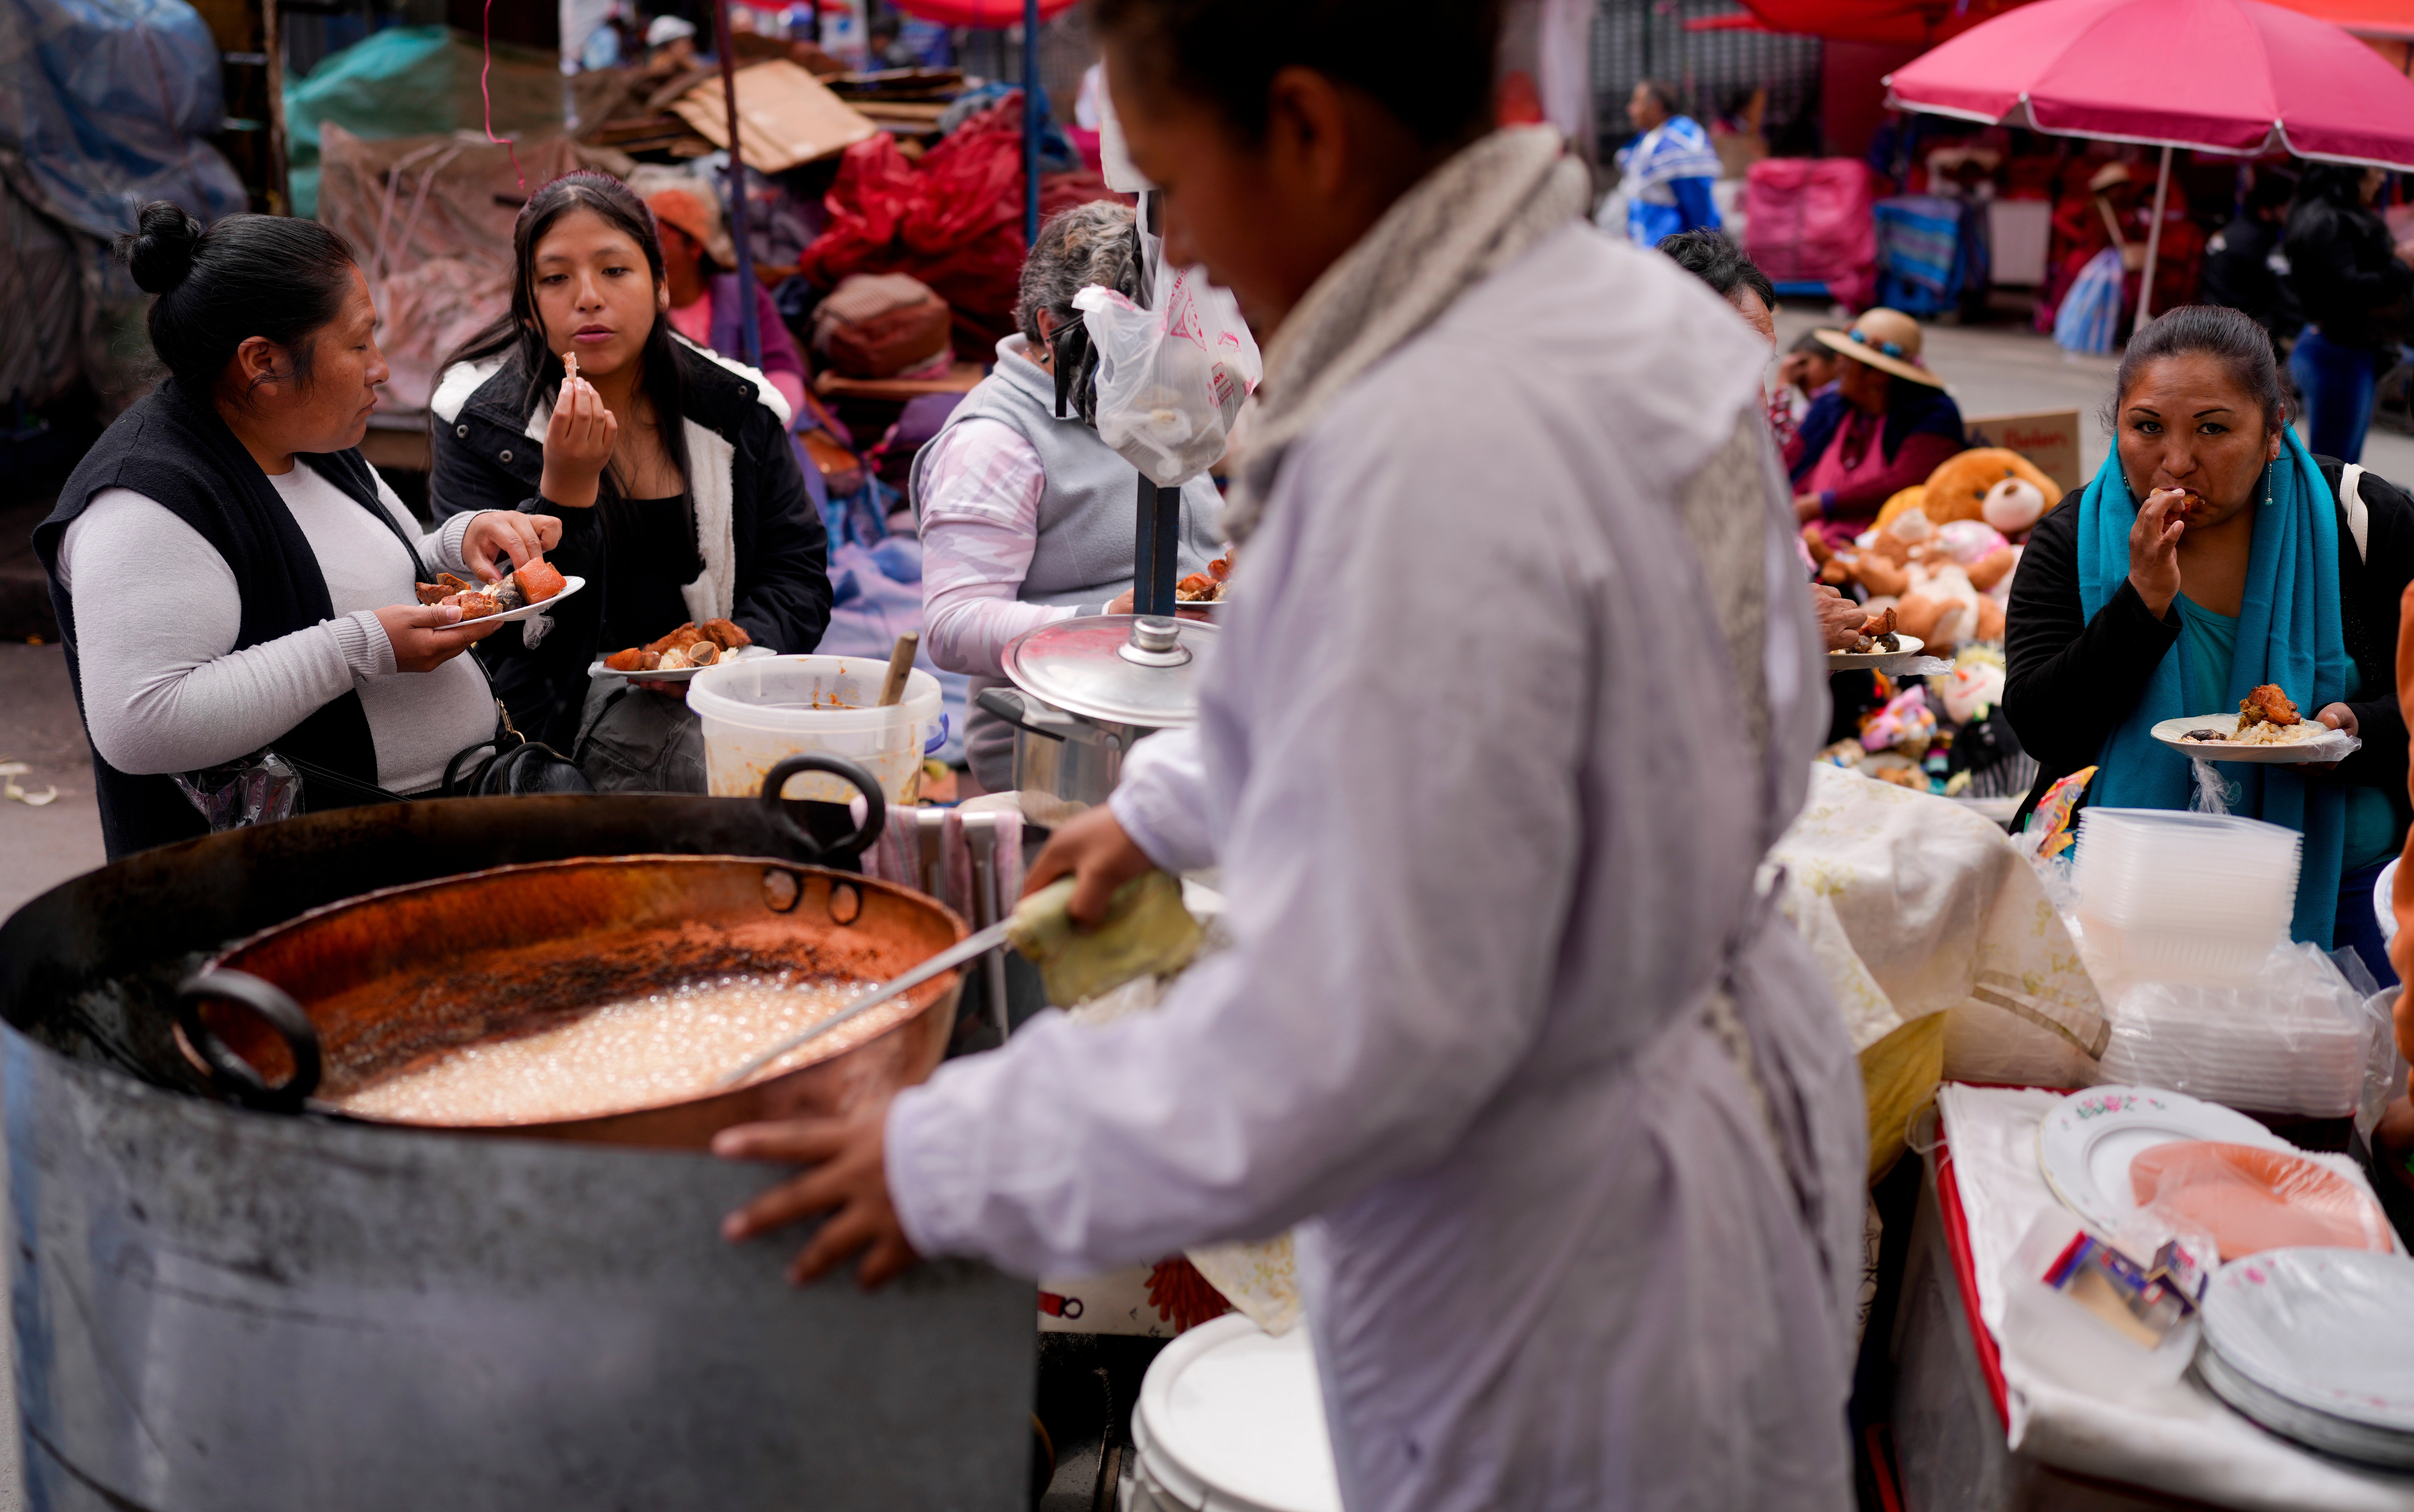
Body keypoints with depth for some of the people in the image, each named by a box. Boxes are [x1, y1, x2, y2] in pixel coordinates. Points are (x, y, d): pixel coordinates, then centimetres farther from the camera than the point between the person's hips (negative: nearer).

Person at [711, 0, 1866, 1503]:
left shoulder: (1433, 460, -31)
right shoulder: (1633, 310, -2)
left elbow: (1355, 1034, -29)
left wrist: (957, 1165, -17)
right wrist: (1176, 804, 22)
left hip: (1565, 1278, -9)